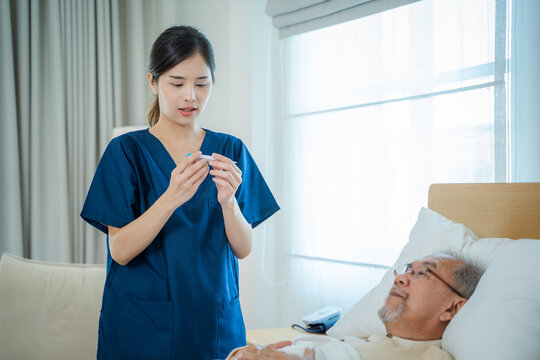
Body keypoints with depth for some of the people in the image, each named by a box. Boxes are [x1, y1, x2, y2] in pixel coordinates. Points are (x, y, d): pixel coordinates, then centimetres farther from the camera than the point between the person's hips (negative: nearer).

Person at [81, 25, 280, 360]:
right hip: (143, 325, -2)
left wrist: (228, 201, -21)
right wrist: (172, 197, -27)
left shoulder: (231, 150, 2)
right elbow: (120, 251, -13)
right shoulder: (126, 150, -5)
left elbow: (243, 248, -2)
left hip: (216, 320, 3)